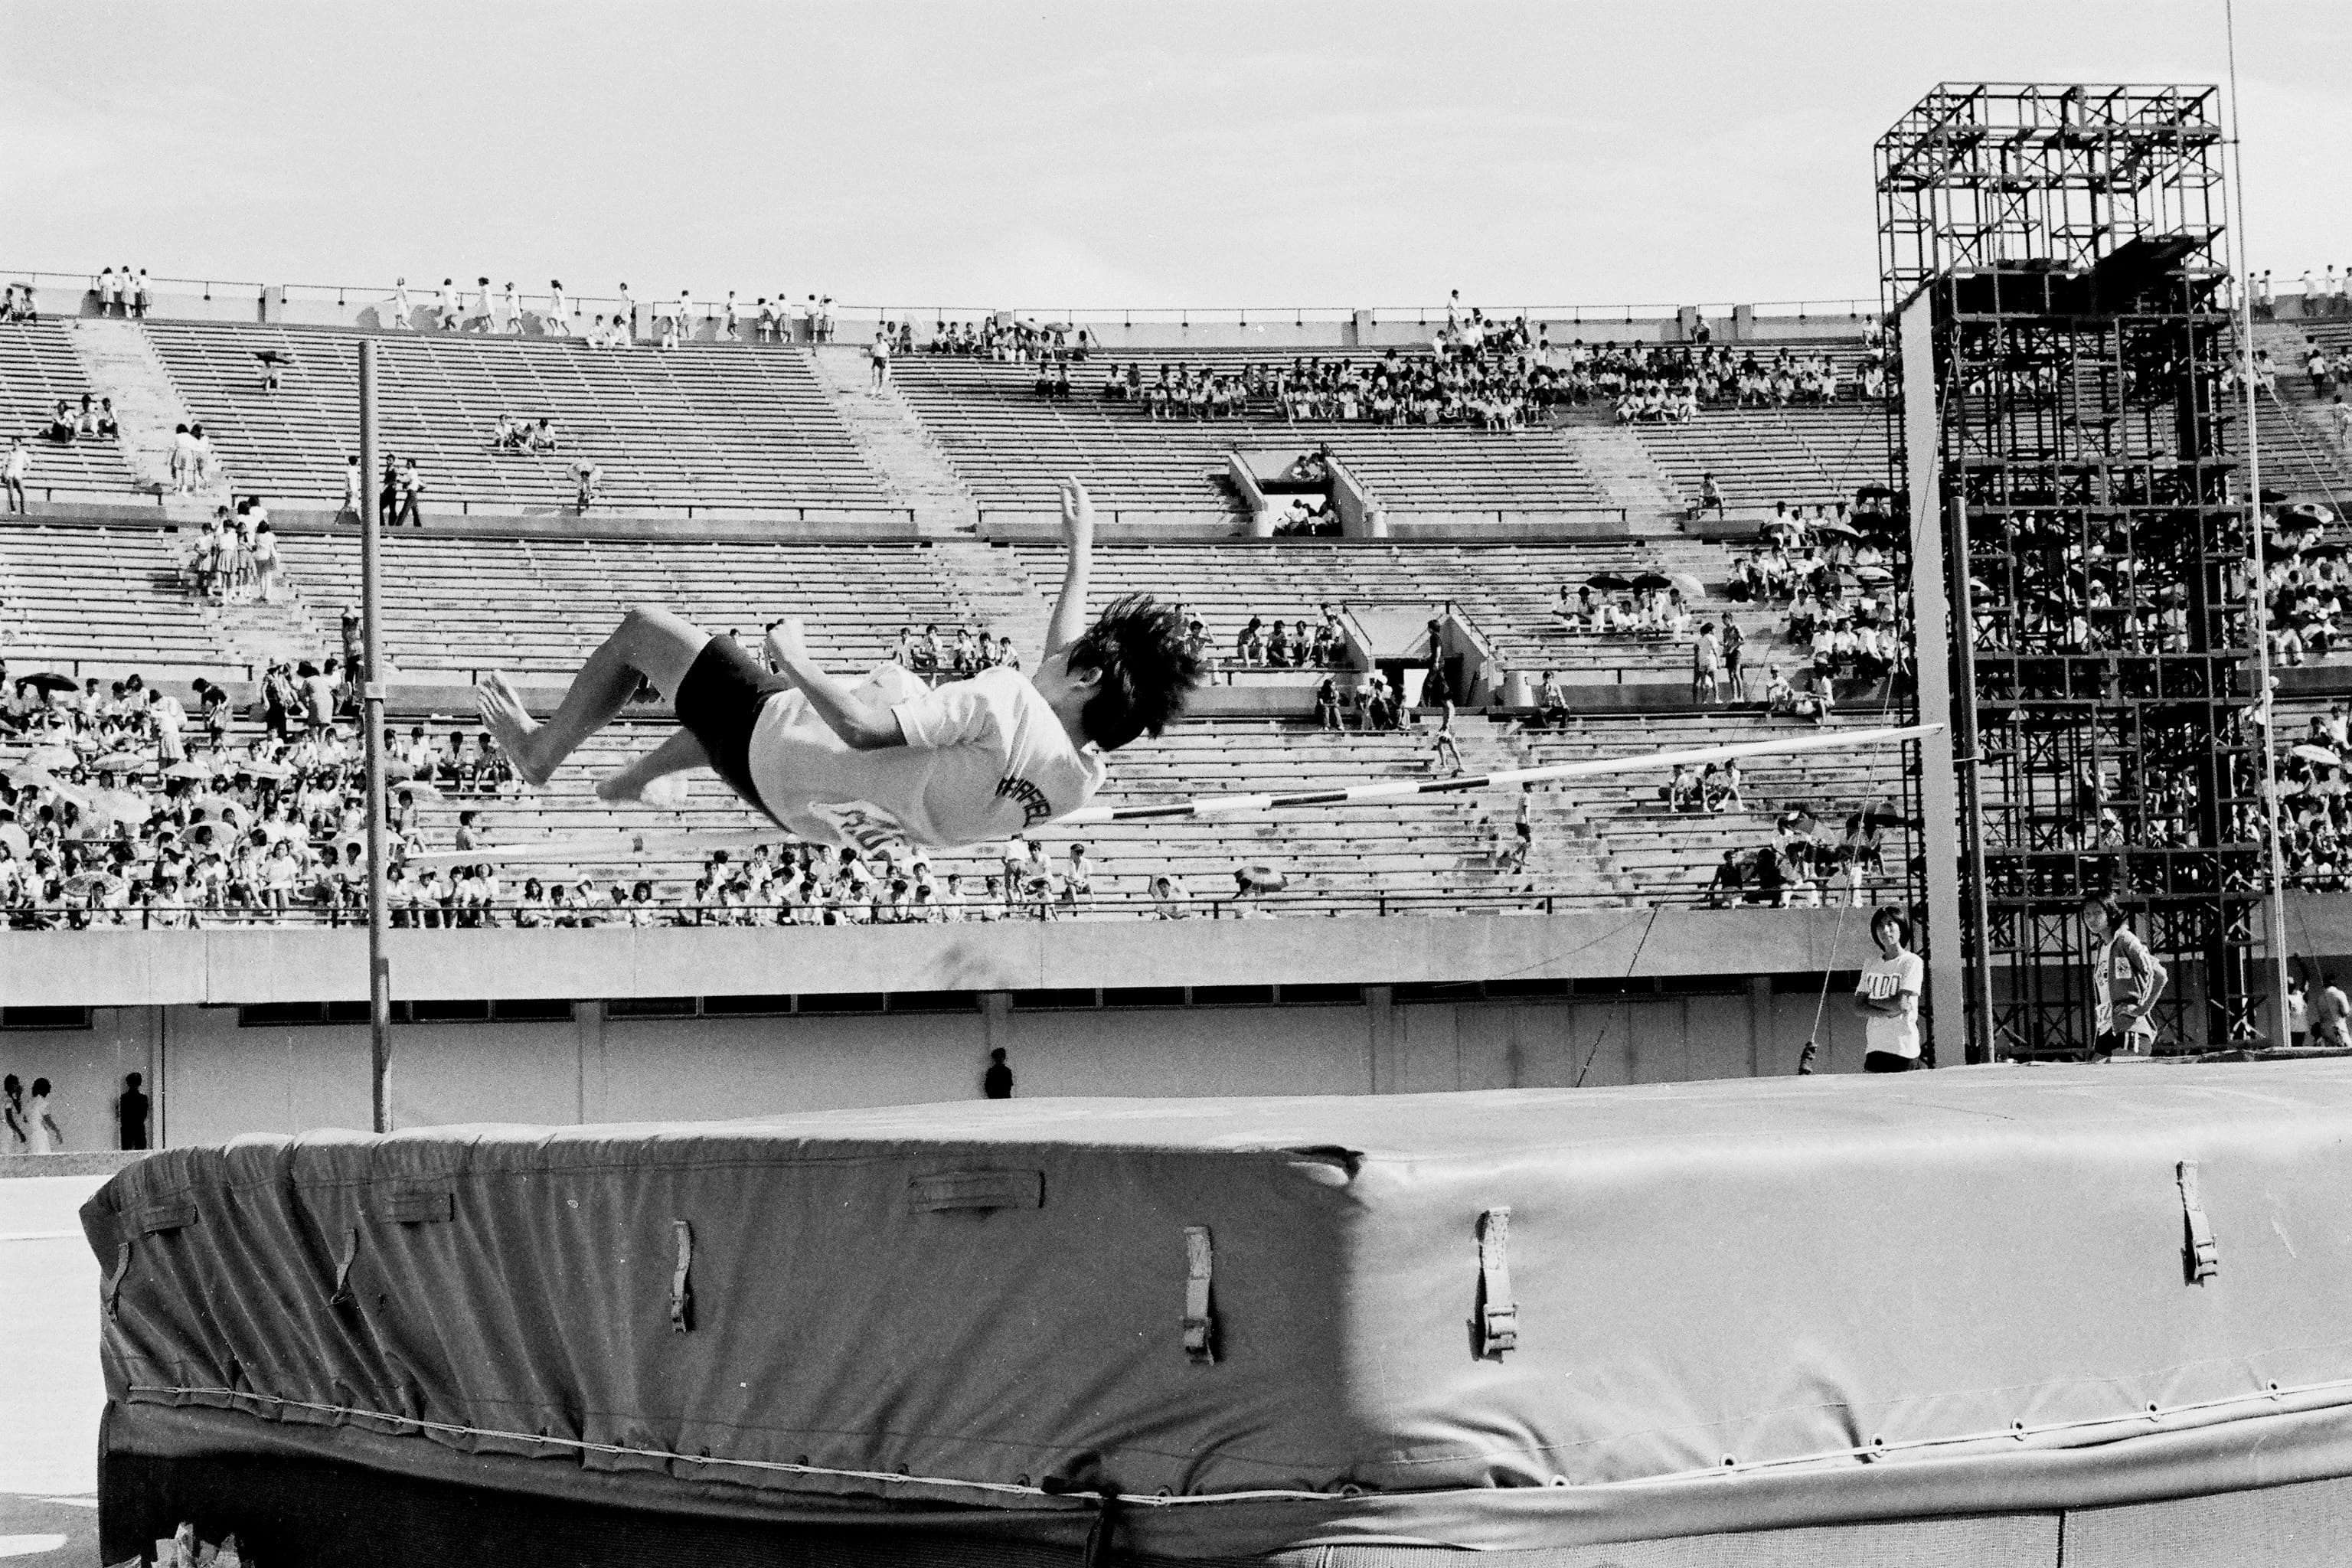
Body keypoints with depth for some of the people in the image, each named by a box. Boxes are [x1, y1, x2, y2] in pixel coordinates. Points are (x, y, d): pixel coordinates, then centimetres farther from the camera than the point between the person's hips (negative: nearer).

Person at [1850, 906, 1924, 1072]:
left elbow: (1901, 1003, -11)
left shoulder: (1912, 962, -2)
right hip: (1874, 1048, 5)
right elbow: (1859, 1007, 8)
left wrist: (1871, 1000, 2)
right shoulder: (1871, 965, 14)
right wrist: (1886, 1013, -9)